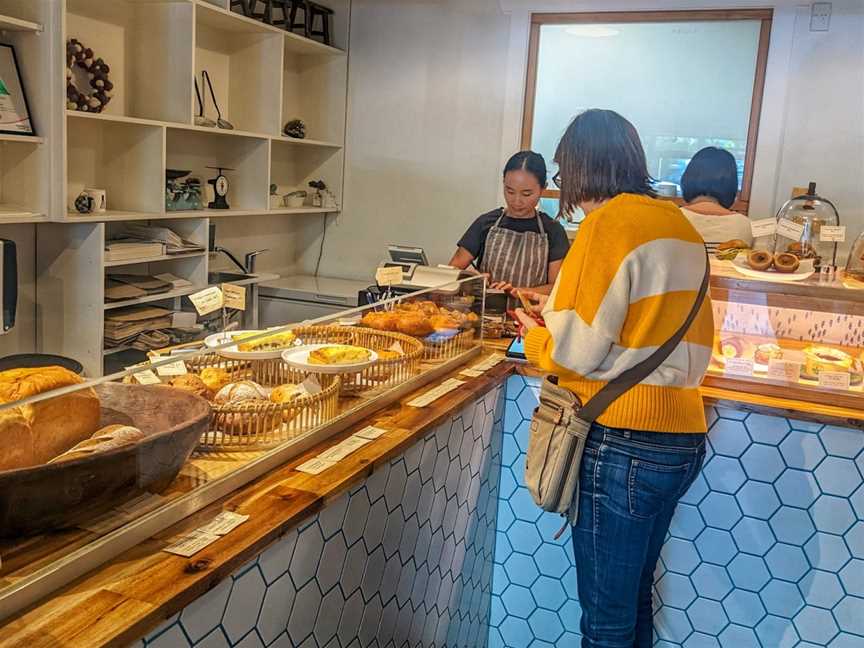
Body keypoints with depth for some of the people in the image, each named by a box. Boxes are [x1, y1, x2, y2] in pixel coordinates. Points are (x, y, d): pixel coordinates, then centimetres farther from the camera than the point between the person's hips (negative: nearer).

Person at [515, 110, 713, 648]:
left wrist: (536, 336, 5)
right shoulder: (680, 226, 10)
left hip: (625, 442, -8)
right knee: (635, 596, 23)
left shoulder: (610, 224, -13)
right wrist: (562, 310, 17)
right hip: (683, 436, 8)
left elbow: (576, 351, -16)